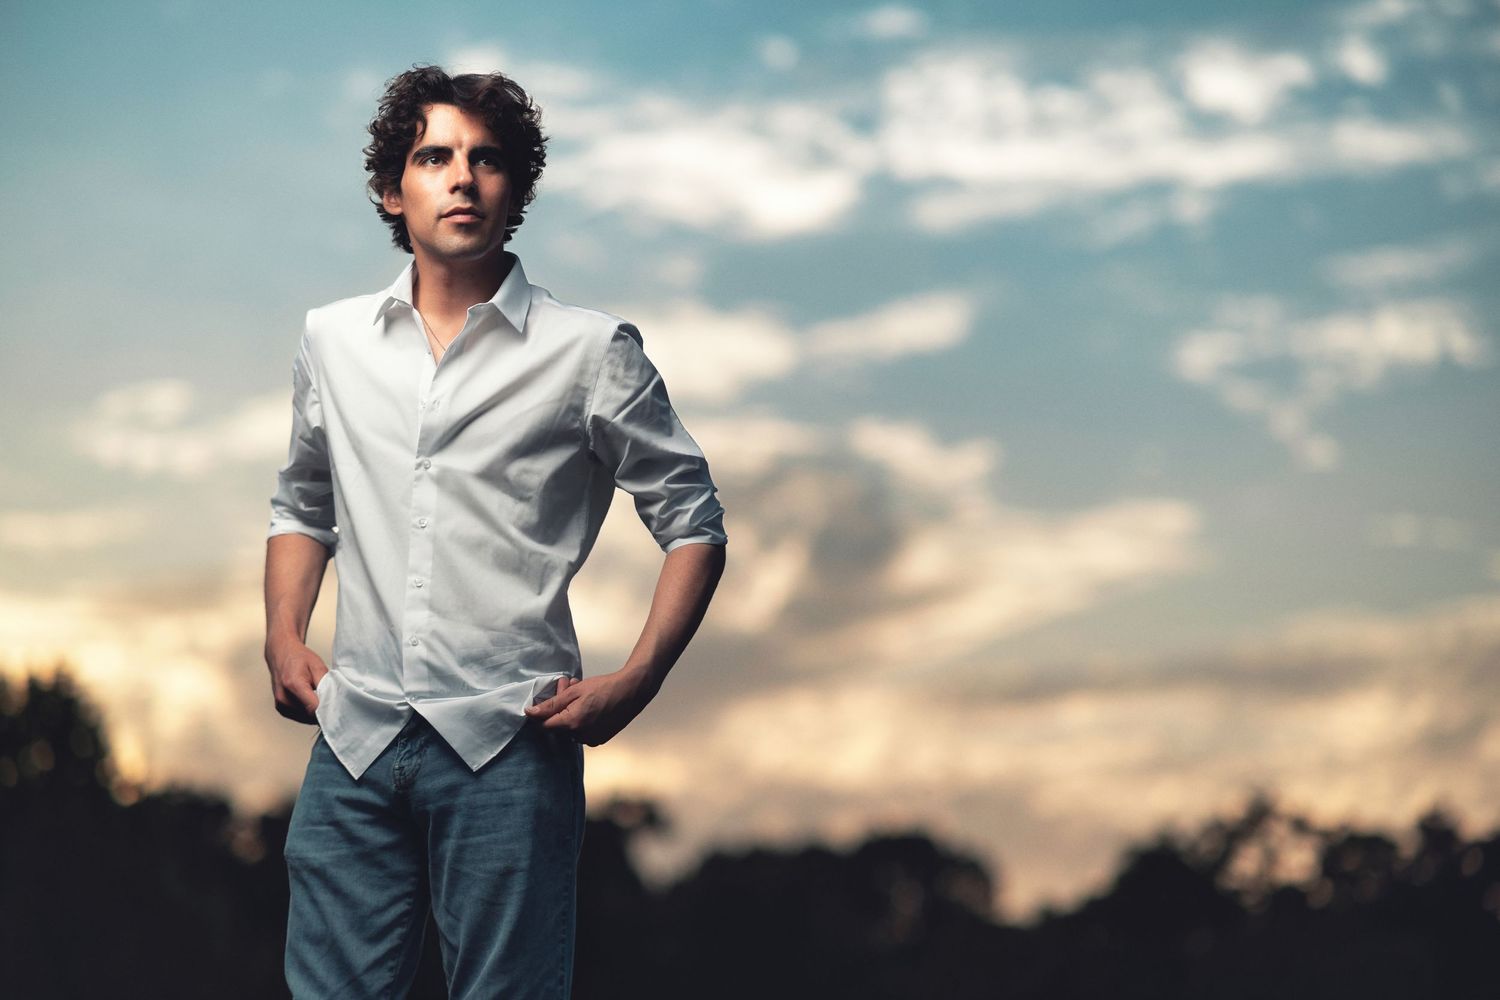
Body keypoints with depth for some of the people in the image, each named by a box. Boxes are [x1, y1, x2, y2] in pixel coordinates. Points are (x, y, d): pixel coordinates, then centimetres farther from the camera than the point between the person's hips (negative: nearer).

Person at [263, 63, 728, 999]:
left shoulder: (590, 351, 0)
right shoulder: (333, 340, 12)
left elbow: (694, 524, 4)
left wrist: (636, 681, -7)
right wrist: (284, 639, 9)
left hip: (507, 743, -3)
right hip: (357, 736, 3)